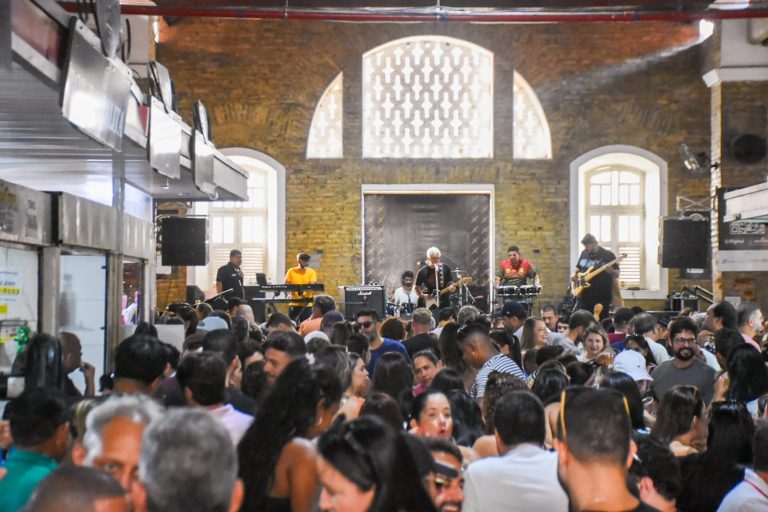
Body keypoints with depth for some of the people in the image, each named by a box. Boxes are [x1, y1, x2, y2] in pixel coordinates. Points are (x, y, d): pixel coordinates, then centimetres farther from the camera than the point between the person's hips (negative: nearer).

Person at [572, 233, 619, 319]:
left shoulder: (608, 255, -6)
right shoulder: (583, 253, 10)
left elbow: (616, 275, -5)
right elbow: (578, 268, 25)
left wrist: (611, 271, -27)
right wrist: (575, 275, 4)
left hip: (602, 297, -5)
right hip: (585, 296, 5)